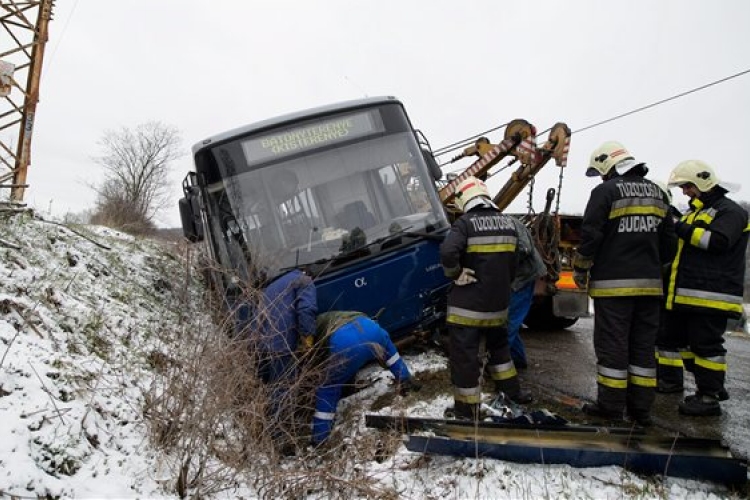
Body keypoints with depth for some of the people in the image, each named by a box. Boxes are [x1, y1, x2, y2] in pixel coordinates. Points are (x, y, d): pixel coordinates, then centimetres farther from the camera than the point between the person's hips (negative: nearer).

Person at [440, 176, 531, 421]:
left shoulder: (466, 223, -14)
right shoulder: (507, 222, 6)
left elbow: (448, 252, -31)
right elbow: (512, 263, 12)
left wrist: (456, 274, -14)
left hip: (468, 304, -6)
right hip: (499, 302, 7)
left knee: (464, 354, 4)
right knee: (498, 343, 28)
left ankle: (467, 409, 11)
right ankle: (510, 388, 42)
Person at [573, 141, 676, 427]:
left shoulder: (606, 191, -7)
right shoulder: (656, 193, 14)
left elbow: (590, 235, -11)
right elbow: (669, 242, 17)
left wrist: (580, 269, 0)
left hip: (613, 284, -6)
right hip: (650, 284, 7)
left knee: (611, 345, 0)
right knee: (643, 346, 11)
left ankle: (611, 408, 6)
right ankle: (640, 409, 17)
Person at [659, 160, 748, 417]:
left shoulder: (729, 211, -5)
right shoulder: (694, 212, 23)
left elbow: (718, 242, -22)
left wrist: (683, 230, -18)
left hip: (710, 295, -9)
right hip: (684, 294, 10)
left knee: (706, 344, -7)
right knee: (673, 336, 14)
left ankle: (709, 397, -1)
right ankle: (670, 380, 26)